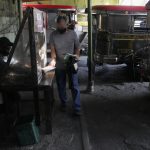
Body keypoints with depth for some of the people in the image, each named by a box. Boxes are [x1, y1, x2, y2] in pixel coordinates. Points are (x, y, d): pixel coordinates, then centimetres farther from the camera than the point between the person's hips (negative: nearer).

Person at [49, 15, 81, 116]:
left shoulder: (72, 33, -2)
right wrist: (53, 59, -24)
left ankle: (77, 108, 5)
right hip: (59, 66, 1)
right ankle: (63, 104, 34)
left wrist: (77, 55, -14)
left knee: (75, 87, -1)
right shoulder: (53, 35, -2)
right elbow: (52, 49, -7)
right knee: (61, 86, 14)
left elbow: (77, 47, 4)